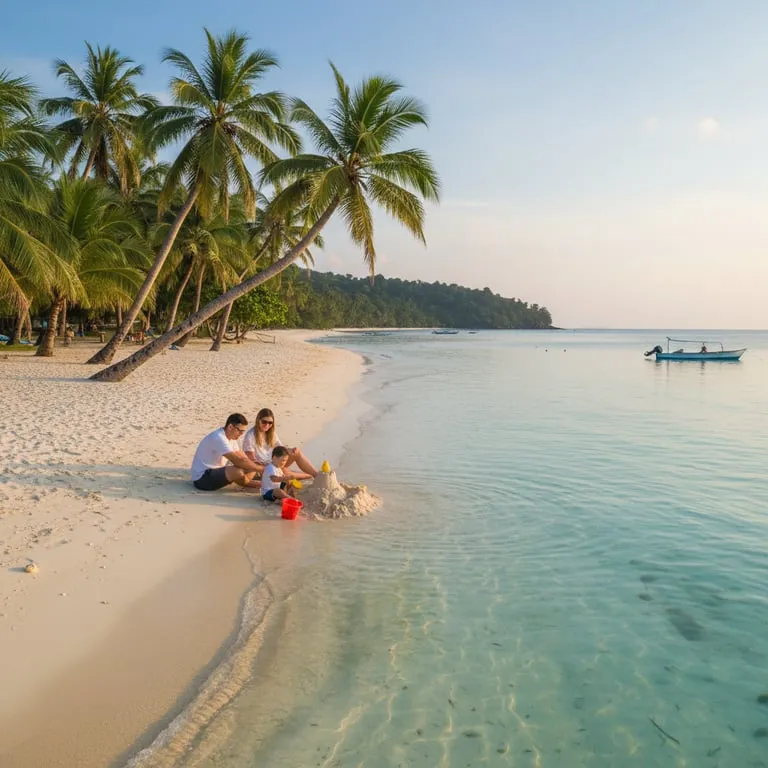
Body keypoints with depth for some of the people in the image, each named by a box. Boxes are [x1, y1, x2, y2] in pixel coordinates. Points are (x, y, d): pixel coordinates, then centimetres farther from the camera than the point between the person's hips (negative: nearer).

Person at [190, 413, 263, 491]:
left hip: (216, 472, 10)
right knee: (238, 472, -30)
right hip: (202, 478, -10)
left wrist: (257, 467, -9)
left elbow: (243, 458, 8)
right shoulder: (219, 438, -25)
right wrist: (260, 469, -24)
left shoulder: (231, 437, 7)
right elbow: (238, 461, -30)